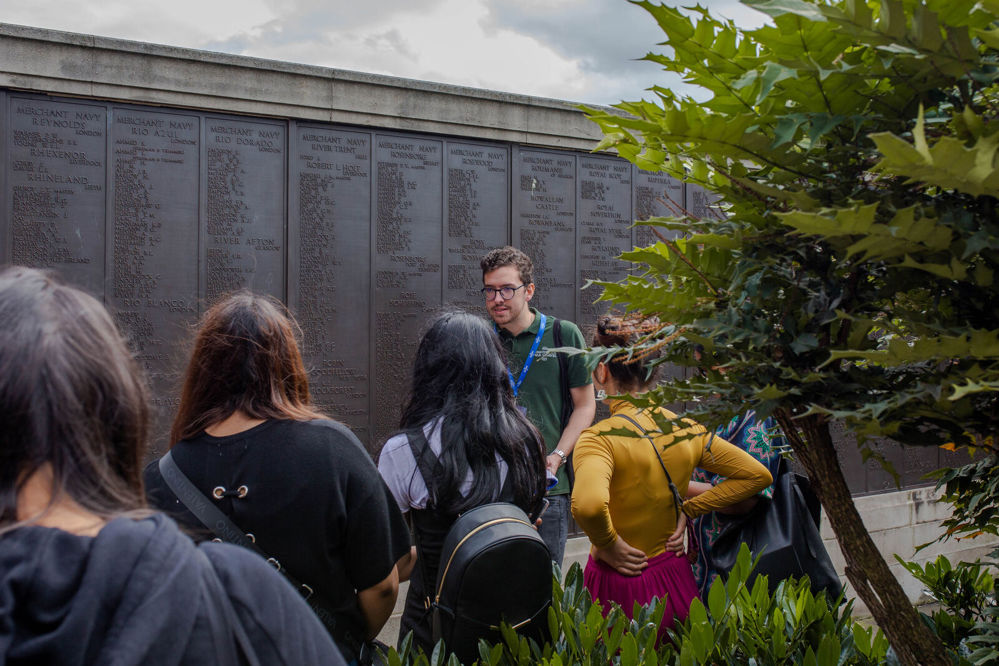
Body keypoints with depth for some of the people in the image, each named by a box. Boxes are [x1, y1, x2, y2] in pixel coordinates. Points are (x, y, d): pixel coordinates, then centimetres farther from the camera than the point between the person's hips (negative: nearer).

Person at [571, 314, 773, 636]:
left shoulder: (599, 438, -19)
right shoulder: (687, 430, -1)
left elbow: (588, 505, -38)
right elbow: (758, 475, 8)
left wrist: (608, 545, -18)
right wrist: (688, 509, 5)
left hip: (619, 586, -5)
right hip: (676, 581, 5)